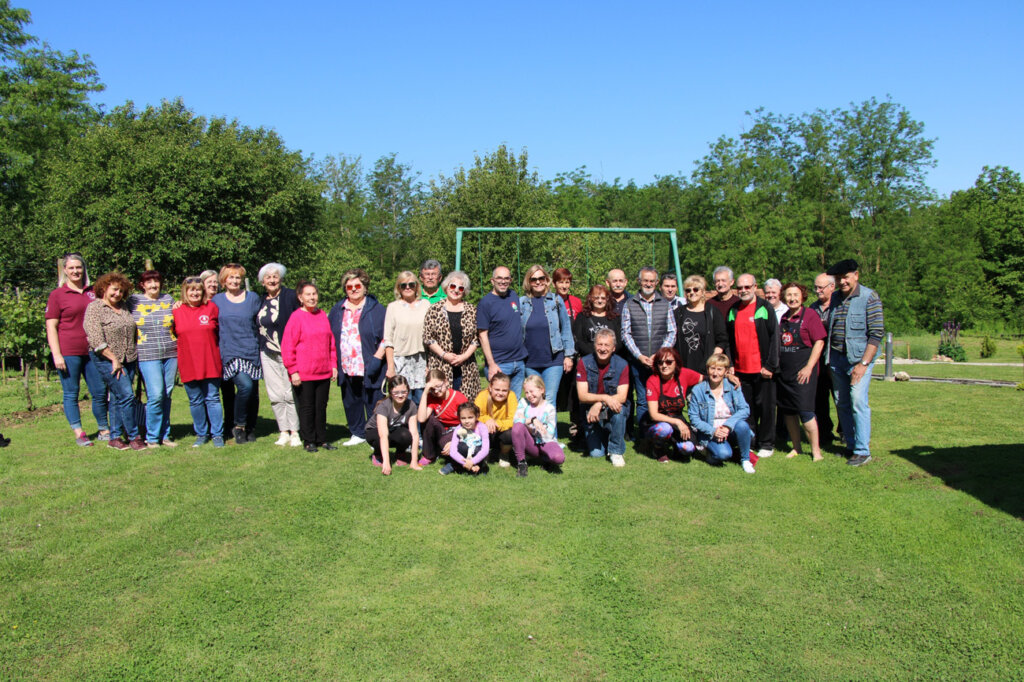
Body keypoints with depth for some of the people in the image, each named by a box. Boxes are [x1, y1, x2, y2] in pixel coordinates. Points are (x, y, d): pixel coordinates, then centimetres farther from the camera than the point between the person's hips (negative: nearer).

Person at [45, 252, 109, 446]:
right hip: (68, 352, -4)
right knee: (71, 393, 2)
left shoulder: (92, 292, 12)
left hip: (91, 351, 4)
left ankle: (104, 431, 18)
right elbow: (51, 326, -3)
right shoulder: (57, 294, 1)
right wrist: (56, 354, -11)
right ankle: (79, 434, 9)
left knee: (100, 392, 6)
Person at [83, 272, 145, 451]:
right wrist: (114, 359, -15)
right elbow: (96, 339, -15)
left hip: (129, 360, 6)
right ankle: (133, 437, -1)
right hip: (107, 359, -6)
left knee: (118, 398, 9)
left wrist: (135, 356, 12)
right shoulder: (94, 308, -8)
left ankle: (115, 437, 16)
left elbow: (131, 332, 20)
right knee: (126, 395, -10)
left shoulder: (123, 307, 11)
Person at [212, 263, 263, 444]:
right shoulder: (217, 300, 8)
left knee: (253, 392, 3)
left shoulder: (253, 297, 9)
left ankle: (250, 429, 19)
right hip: (229, 353, -2)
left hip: (251, 351, 2)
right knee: (245, 385, -20)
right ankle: (238, 426, -3)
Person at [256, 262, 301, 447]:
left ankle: (295, 432, 5)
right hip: (268, 355, 5)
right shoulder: (261, 302, 13)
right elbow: (257, 328, 17)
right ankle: (284, 432, 15)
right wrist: (259, 353, 9)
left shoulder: (291, 296, -4)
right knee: (275, 395, 6)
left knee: (291, 394, -4)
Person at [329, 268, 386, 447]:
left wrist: (377, 358, -13)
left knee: (373, 402, -1)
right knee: (351, 402, 13)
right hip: (346, 369, 5)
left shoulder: (375, 309, -1)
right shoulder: (338, 310, 12)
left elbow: (386, 337, -4)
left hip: (369, 370, -5)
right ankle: (358, 434, 27)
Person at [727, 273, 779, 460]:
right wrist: (729, 365, 9)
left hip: (761, 369, -4)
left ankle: (766, 444, 14)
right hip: (740, 369, 4)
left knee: (765, 407, 4)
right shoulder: (733, 311, 12)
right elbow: (728, 341, 16)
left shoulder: (765, 308, -2)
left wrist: (770, 366, -10)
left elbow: (774, 337, -5)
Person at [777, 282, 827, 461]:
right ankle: (796, 448, 20)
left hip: (802, 371, -6)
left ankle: (816, 450, 1)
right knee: (787, 412, 8)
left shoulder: (810, 315, -4)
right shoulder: (782, 318, 12)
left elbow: (819, 342, -8)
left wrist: (809, 367, -14)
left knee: (805, 411, -10)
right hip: (783, 371, 6)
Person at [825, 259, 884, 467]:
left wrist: (863, 363, -16)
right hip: (836, 357, 6)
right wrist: (829, 360, 7)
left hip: (859, 357, -5)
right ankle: (851, 446, 20)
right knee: (842, 403, 8)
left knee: (858, 402, -10)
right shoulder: (834, 298, 10)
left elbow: (876, 333, -11)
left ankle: (863, 451, -2)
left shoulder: (869, 297, -6)